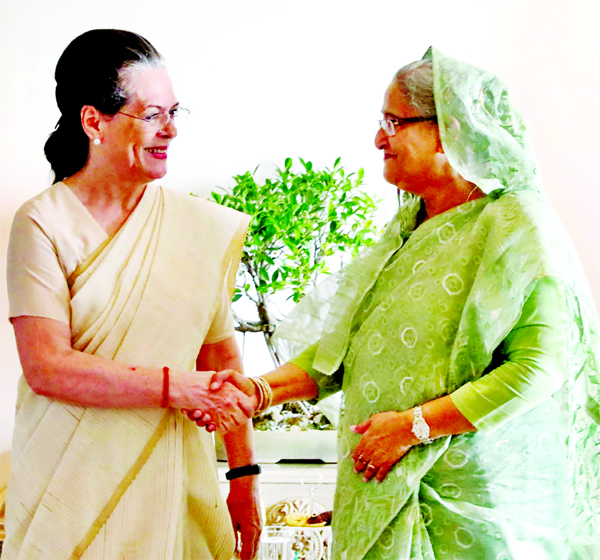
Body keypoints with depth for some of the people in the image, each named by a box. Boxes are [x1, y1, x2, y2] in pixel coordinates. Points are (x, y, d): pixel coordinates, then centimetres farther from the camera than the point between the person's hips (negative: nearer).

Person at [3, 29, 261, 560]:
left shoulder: (203, 227, 3)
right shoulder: (44, 223, -7)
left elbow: (222, 356, 7)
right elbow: (47, 368, -14)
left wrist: (244, 473, 7)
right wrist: (175, 387, -17)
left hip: (174, 480, 3)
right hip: (71, 485, -2)